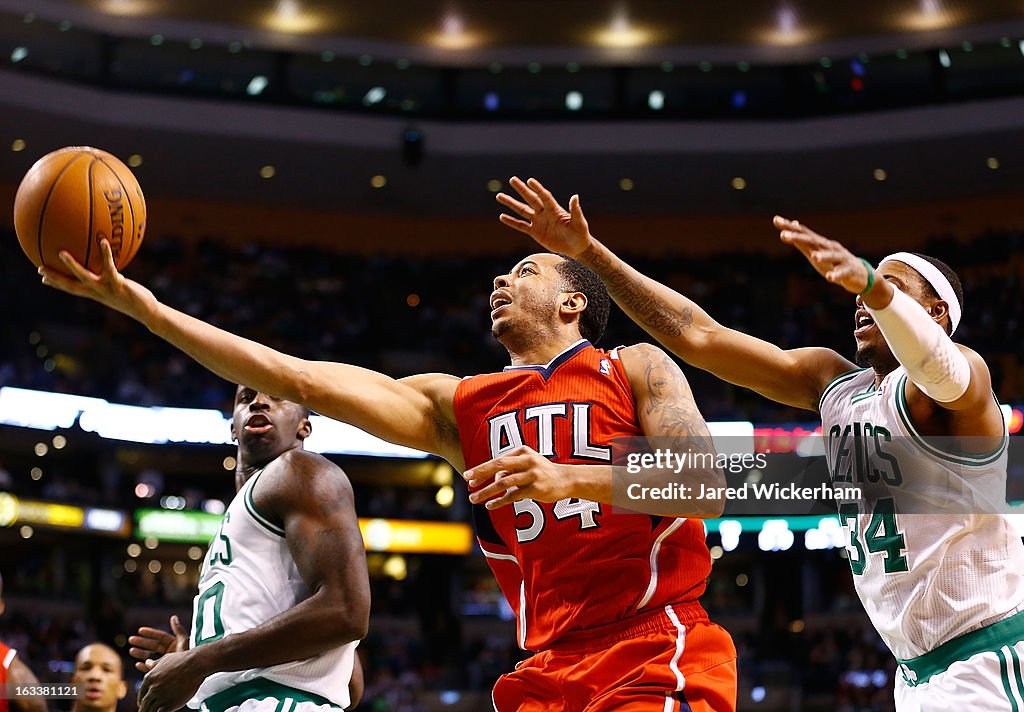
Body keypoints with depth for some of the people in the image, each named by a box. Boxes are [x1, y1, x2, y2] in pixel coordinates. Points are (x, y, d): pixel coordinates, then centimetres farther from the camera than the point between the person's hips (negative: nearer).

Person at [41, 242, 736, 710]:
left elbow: (711, 486, -7)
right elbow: (306, 381, 8)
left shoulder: (636, 368, 7)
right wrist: (144, 307, 3)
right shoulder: (457, 405, 17)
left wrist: (571, 480, -21)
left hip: (655, 654, -4)